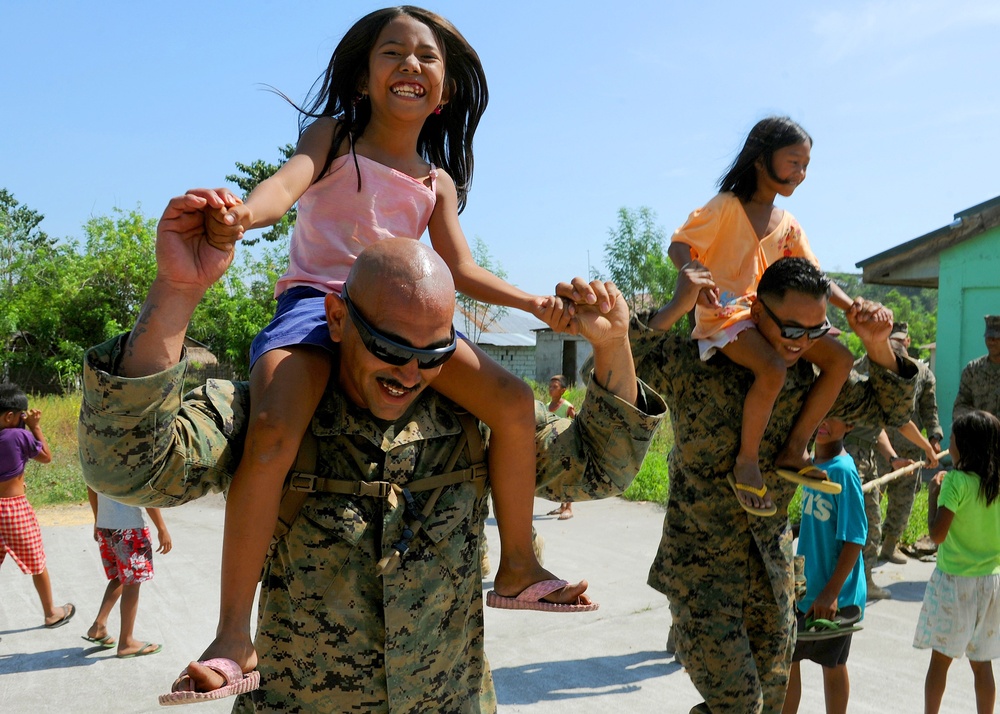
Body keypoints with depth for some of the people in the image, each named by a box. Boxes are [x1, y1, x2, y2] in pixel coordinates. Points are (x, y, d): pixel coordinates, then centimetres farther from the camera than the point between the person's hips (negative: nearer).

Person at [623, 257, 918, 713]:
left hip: (772, 567, 6)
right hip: (701, 568, -5)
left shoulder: (810, 379, -2)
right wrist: (672, 311, -36)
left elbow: (891, 409, 8)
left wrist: (878, 347, -11)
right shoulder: (692, 366, -18)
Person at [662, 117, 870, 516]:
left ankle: (794, 451, -1)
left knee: (840, 358, -7)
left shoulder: (788, 224, 15)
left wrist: (855, 308, -2)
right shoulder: (726, 207, -5)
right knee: (773, 370, -33)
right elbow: (679, 246, -13)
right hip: (724, 315, -7)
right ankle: (747, 461, -12)